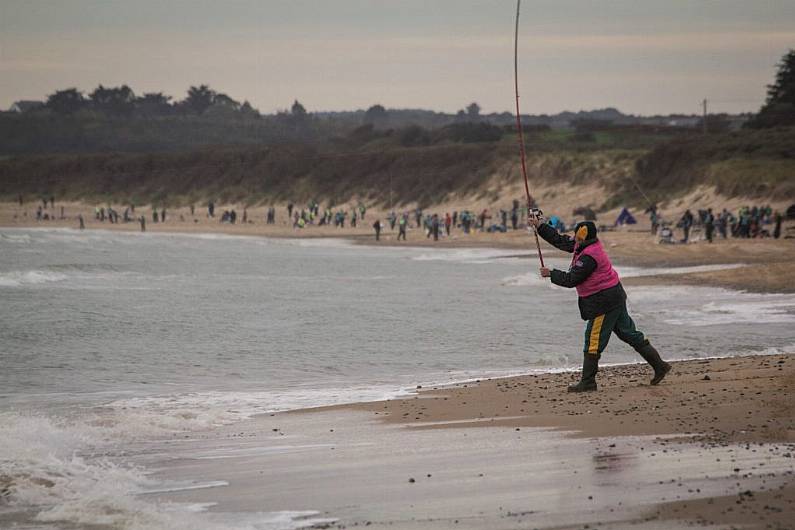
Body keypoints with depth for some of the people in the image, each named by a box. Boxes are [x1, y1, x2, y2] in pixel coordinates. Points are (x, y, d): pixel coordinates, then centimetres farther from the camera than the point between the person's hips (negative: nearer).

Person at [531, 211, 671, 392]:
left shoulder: (588, 257, -23)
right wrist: (540, 226, 12)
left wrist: (551, 274, -6)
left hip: (604, 301, -10)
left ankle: (588, 382, 1)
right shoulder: (584, 245, 5)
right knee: (629, 334, 14)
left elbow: (571, 280, -20)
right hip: (614, 296, 10)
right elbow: (560, 241, 15)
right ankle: (659, 366, 16)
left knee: (593, 341, -3)